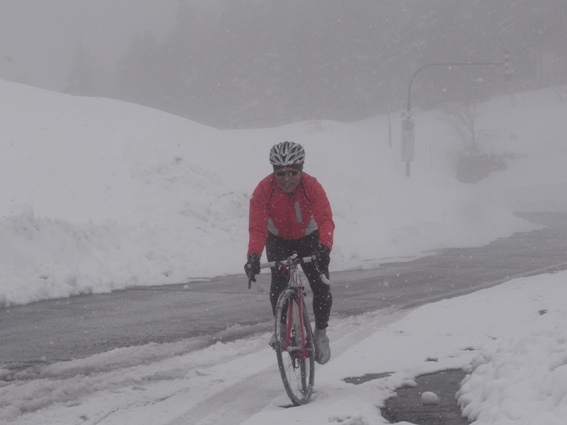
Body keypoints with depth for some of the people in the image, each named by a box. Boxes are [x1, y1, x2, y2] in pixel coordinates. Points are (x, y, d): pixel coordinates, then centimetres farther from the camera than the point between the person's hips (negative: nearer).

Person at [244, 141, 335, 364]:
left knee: (321, 286, -12)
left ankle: (320, 333, 8)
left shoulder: (312, 186, -29)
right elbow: (257, 227, -34)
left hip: (309, 239, 0)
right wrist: (253, 256, -51)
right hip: (278, 241, 0)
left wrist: (324, 248, -57)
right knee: (278, 283, -20)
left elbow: (325, 219, -39)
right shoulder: (264, 190, -29)